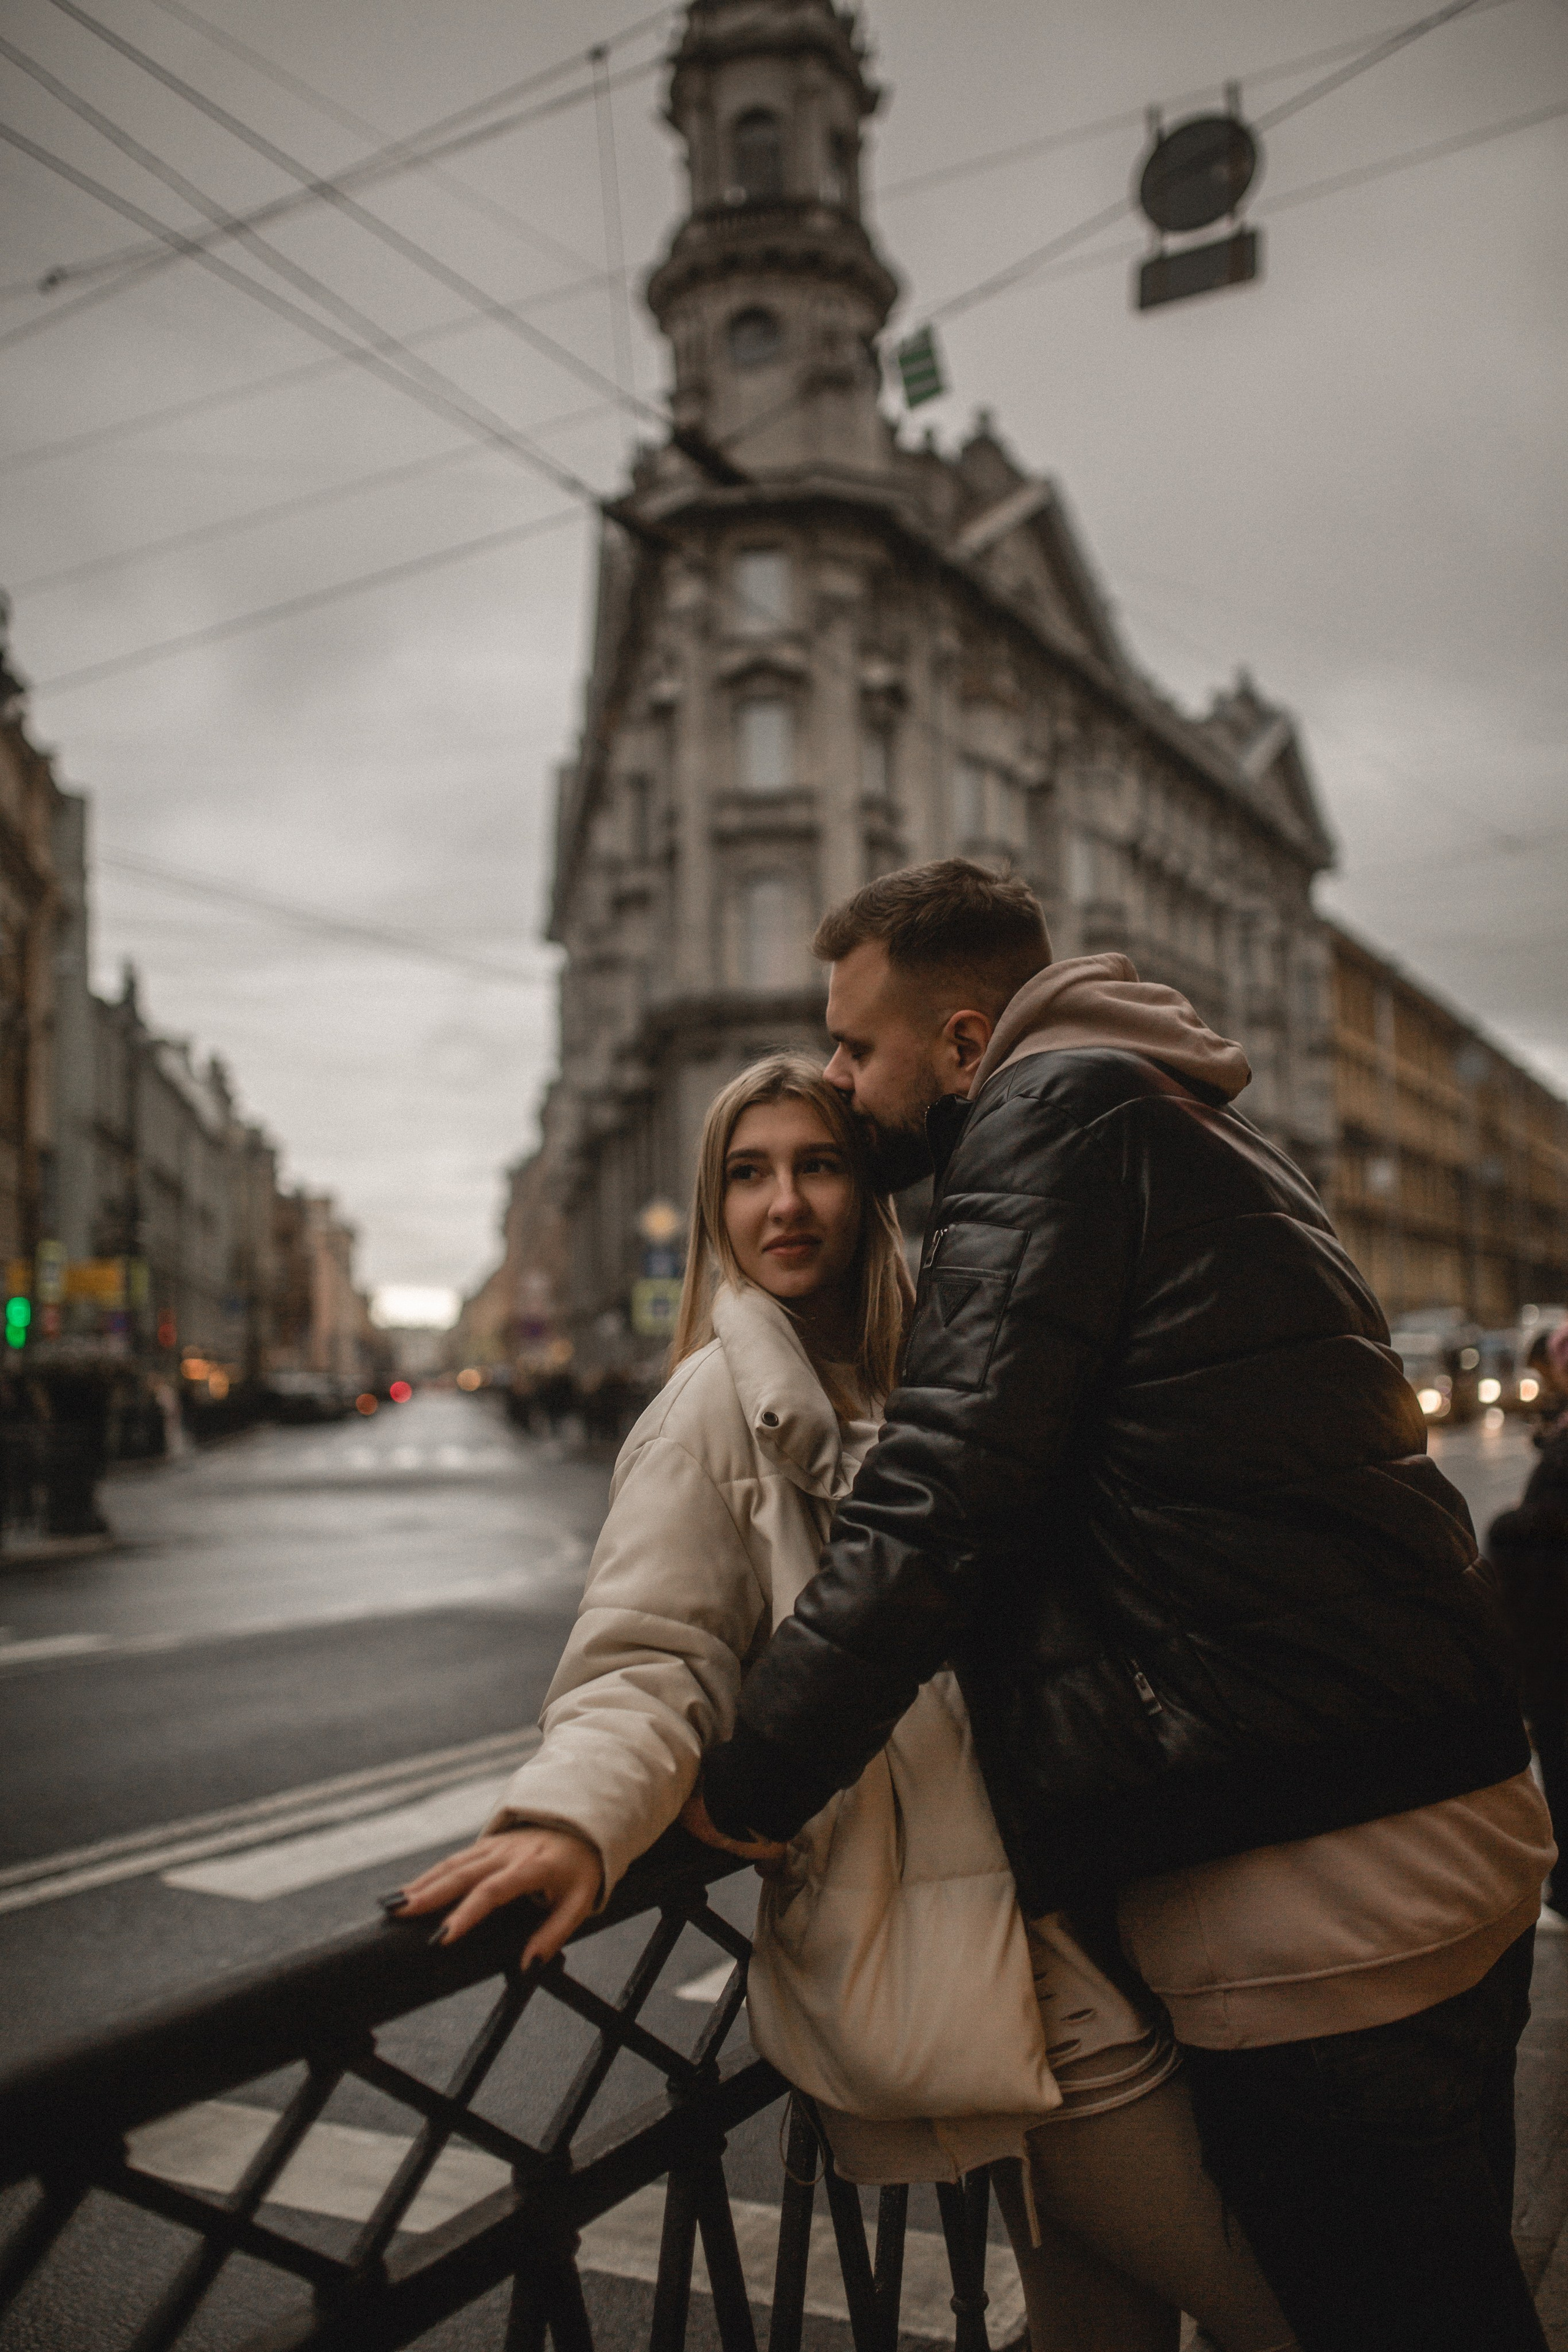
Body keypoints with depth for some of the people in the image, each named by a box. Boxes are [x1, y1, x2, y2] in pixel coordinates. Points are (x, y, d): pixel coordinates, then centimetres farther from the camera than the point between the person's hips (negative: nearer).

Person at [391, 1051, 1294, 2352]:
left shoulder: (904, 1378, 15)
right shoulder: (724, 1400, -8)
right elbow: (651, 1659, -17)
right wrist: (571, 1819, -34)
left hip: (1052, 1921, 7)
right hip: (969, 1960, -7)